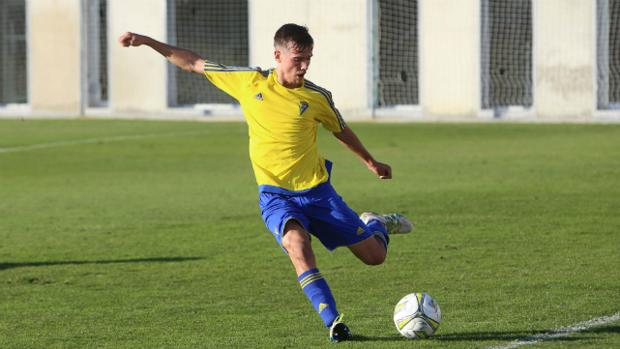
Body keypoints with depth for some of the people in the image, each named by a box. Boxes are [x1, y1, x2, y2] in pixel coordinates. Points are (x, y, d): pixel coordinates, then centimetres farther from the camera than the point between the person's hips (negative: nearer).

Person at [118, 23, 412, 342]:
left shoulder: (317, 97, -4)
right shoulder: (249, 82, -4)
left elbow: (341, 130, 16)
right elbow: (193, 64, 4)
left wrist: (371, 162, 29)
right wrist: (146, 41, 2)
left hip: (317, 190, 1)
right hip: (275, 195, -1)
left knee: (375, 256, 3)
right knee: (297, 244, -34)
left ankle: (376, 225, 40)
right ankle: (333, 322, -32)